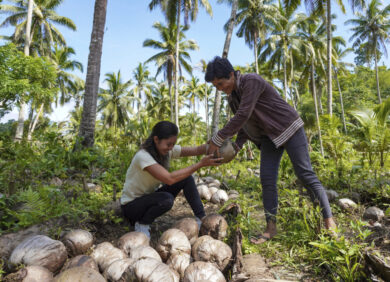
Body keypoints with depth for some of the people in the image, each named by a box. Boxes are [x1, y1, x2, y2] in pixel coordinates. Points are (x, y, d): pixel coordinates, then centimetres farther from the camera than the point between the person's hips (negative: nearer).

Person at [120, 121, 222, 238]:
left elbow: (196, 150, -16)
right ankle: (142, 224, -8)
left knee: (186, 178, -13)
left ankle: (201, 219, -5)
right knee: (166, 199, -36)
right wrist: (200, 164, -41)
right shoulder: (142, 156, -30)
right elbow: (169, 179, -40)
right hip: (131, 205, -6)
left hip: (150, 197, 7)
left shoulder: (168, 150, -9)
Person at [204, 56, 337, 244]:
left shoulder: (252, 81, -20)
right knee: (267, 179, -4)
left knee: (305, 174, -7)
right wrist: (236, 147, -8)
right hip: (269, 136, 7)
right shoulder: (232, 97, 6)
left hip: (289, 128, -7)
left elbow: (243, 115, -29)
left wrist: (217, 140, -26)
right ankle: (271, 227, 1)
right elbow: (243, 125, 10)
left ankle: (329, 221, 6)